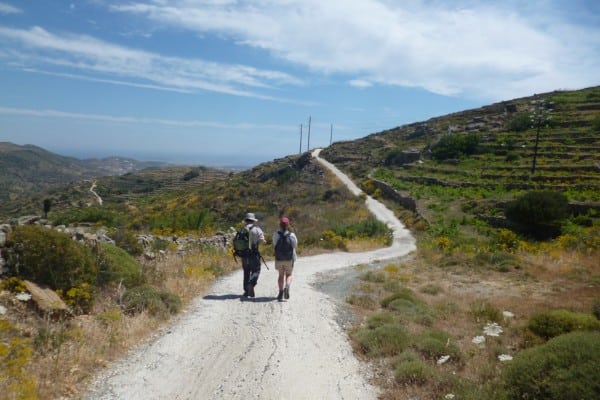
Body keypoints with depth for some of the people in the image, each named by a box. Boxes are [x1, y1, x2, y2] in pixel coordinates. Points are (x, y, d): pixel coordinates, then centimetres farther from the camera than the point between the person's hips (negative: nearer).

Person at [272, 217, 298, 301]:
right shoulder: (292, 235, -9)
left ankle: (281, 292, 10)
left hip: (279, 259, 1)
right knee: (289, 275, 14)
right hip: (289, 259, -1)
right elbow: (295, 245, -1)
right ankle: (287, 287, -14)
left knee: (281, 275, 16)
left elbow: (274, 245, 2)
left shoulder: (276, 234, -9)